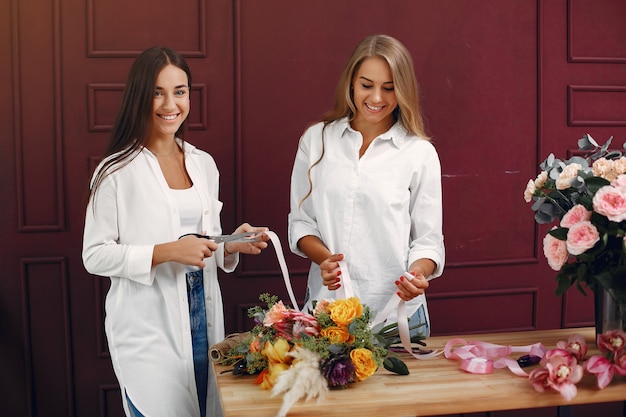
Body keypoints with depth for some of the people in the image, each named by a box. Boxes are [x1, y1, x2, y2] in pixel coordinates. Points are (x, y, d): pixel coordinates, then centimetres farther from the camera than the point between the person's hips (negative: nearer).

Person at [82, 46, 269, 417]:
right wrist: (166, 252, -20)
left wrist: (233, 245, -4)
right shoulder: (118, 171, -9)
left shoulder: (204, 164, 8)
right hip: (148, 327, -5)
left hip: (204, 315, 5)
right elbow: (95, 256, -10)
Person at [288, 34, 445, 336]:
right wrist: (323, 258, -13)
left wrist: (419, 273, -20)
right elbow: (300, 221, 7)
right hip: (325, 304, 2)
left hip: (397, 311, -1)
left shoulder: (420, 153, -2)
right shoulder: (316, 139, 4)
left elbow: (428, 239, 1)